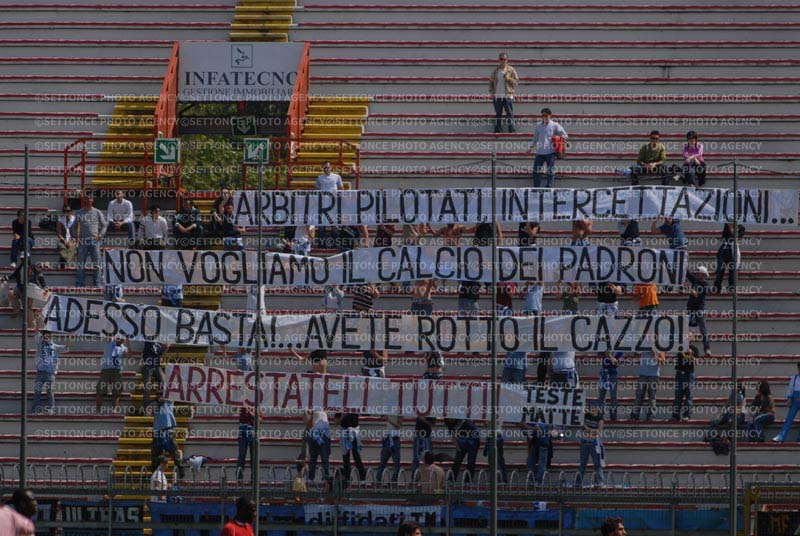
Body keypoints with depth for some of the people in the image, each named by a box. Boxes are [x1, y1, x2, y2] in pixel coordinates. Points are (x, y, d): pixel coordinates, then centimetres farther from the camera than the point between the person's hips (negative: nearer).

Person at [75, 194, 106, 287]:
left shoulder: (97, 212, 9)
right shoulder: (80, 212, 10)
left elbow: (104, 225, 12)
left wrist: (100, 235, -2)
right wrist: (76, 237, -3)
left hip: (95, 240, 0)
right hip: (83, 240, 0)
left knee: (96, 262, -1)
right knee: (81, 262, 0)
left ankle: (98, 283, 2)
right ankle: (80, 282, 4)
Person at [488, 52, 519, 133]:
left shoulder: (511, 70, 1)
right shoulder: (495, 71, 10)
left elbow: (516, 82, 1)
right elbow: (491, 82, 16)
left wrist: (509, 79, -16)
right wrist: (491, 92, 4)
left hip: (507, 96, -3)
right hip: (497, 96, 3)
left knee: (510, 115, -5)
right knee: (498, 115, 8)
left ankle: (512, 131, -2)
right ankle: (497, 131, 14)